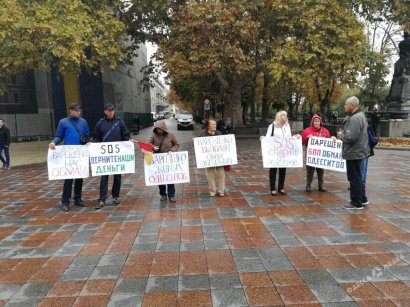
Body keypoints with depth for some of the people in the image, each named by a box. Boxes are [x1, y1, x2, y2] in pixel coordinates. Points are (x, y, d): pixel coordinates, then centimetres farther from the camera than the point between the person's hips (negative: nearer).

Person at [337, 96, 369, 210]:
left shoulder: (355, 118, -21)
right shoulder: (360, 115, 13)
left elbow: (350, 137, -28)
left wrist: (340, 135, -10)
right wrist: (344, 132, 5)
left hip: (354, 153, -11)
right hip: (358, 151, 11)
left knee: (354, 178, -3)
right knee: (356, 177, 19)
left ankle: (357, 203, 5)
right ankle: (360, 198, 30)